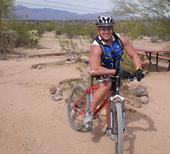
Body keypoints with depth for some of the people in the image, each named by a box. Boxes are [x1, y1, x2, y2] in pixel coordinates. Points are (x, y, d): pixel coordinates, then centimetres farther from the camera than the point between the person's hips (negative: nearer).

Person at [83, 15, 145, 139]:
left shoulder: (120, 39, -19)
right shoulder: (96, 46, -32)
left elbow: (134, 55, -14)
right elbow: (94, 70, -44)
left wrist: (139, 69, -31)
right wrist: (115, 71, -50)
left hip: (116, 72, 4)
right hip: (101, 73, -4)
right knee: (107, 85, -36)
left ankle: (109, 128, 27)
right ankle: (90, 113, -17)